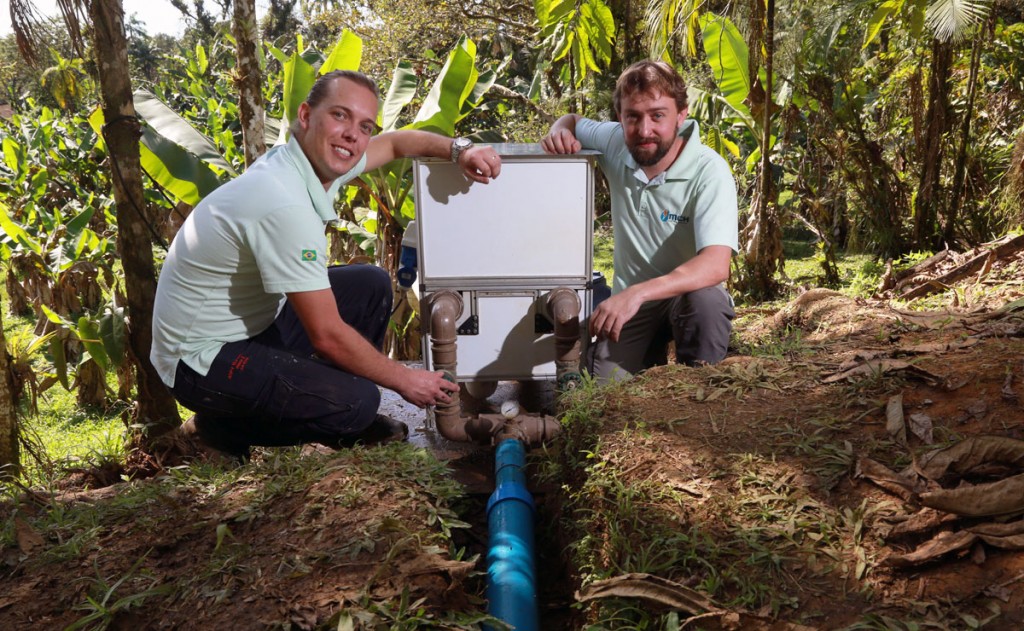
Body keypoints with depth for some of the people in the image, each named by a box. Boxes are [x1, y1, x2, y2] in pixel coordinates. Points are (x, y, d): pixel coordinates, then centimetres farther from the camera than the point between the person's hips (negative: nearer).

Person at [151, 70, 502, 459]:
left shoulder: (317, 161, -4)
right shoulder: (284, 204, -31)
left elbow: (396, 142, 15)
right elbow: (327, 336, -28)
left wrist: (457, 149, -5)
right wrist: (404, 380, -14)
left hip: (254, 321, 10)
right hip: (203, 359, -9)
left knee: (371, 286, 5)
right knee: (355, 401, -24)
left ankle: (348, 423, 16)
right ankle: (224, 426, 1)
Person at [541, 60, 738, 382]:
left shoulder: (709, 172, -22)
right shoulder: (617, 144, -7)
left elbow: (716, 265, -35)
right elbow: (573, 120, 16)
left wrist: (638, 293, -48)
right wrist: (559, 132, -10)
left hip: (686, 294, -3)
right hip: (627, 300, 4)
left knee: (706, 300, -38)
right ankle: (653, 353, 19)